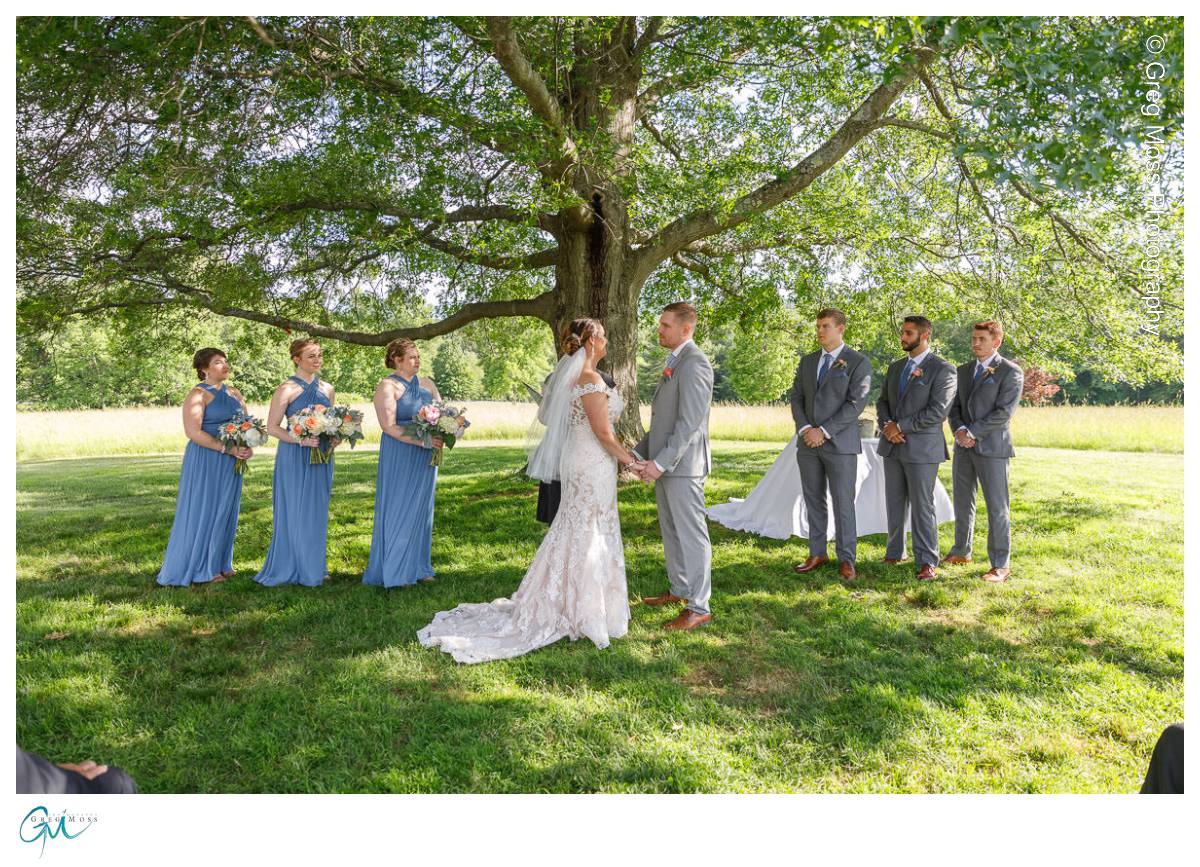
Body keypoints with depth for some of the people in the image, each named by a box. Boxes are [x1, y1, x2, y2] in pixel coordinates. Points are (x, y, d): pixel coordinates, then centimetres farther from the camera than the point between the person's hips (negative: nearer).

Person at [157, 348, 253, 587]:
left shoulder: (234, 394, 12)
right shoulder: (197, 395, -10)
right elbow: (193, 432, -18)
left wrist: (249, 447, -6)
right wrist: (227, 448, -21)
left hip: (231, 463, 7)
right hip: (206, 461, -7)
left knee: (226, 512, 11)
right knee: (203, 511, 1)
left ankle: (220, 564, 23)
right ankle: (200, 569, 12)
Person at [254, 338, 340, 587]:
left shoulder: (327, 389, 10)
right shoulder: (287, 389, -6)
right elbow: (272, 427, -8)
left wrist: (335, 438, -2)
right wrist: (301, 440, -20)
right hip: (294, 457, -5)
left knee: (317, 512, 10)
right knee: (293, 512, 1)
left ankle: (314, 567, 21)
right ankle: (291, 568, 13)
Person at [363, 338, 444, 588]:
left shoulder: (427, 384, 12)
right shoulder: (387, 386, -7)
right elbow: (389, 426, -15)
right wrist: (421, 440, -24)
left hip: (425, 457, 6)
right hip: (399, 458, -6)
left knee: (421, 510, 10)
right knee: (398, 510, 0)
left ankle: (418, 568, 19)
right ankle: (396, 572, 10)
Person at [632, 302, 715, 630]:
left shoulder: (694, 363, -15)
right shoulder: (673, 362, 16)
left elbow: (689, 422, -22)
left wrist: (661, 462, -23)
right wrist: (640, 452, 13)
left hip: (683, 465, -10)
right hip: (664, 463, 10)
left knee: (691, 534, -2)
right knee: (670, 530, 18)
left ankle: (698, 608, 6)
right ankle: (679, 589, 33)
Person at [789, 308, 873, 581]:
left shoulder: (859, 362, -5)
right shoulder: (807, 361, 12)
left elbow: (856, 404, -12)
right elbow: (797, 398, 9)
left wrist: (824, 431, -17)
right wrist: (804, 429, -9)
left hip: (840, 443, -5)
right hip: (808, 444, 5)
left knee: (843, 504, 0)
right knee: (813, 501, 10)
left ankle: (846, 560, 10)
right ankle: (817, 554, 20)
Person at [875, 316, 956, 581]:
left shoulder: (942, 369, -8)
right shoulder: (895, 367, 13)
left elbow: (938, 411, -16)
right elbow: (882, 402, 14)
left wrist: (901, 426, -13)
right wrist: (887, 426, -6)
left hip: (922, 447, -6)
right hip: (892, 446, 6)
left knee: (921, 506, -2)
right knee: (894, 502, 11)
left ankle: (927, 561, 6)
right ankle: (895, 553, 22)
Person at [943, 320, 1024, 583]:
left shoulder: (1010, 372, -6)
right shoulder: (963, 370, 14)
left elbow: (1004, 413, -14)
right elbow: (955, 406, 11)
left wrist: (972, 432, -15)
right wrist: (959, 429, -8)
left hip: (992, 447, -6)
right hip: (964, 446, 6)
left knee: (997, 508, -3)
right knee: (962, 502, 14)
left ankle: (1000, 565, 4)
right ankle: (961, 552, 28)